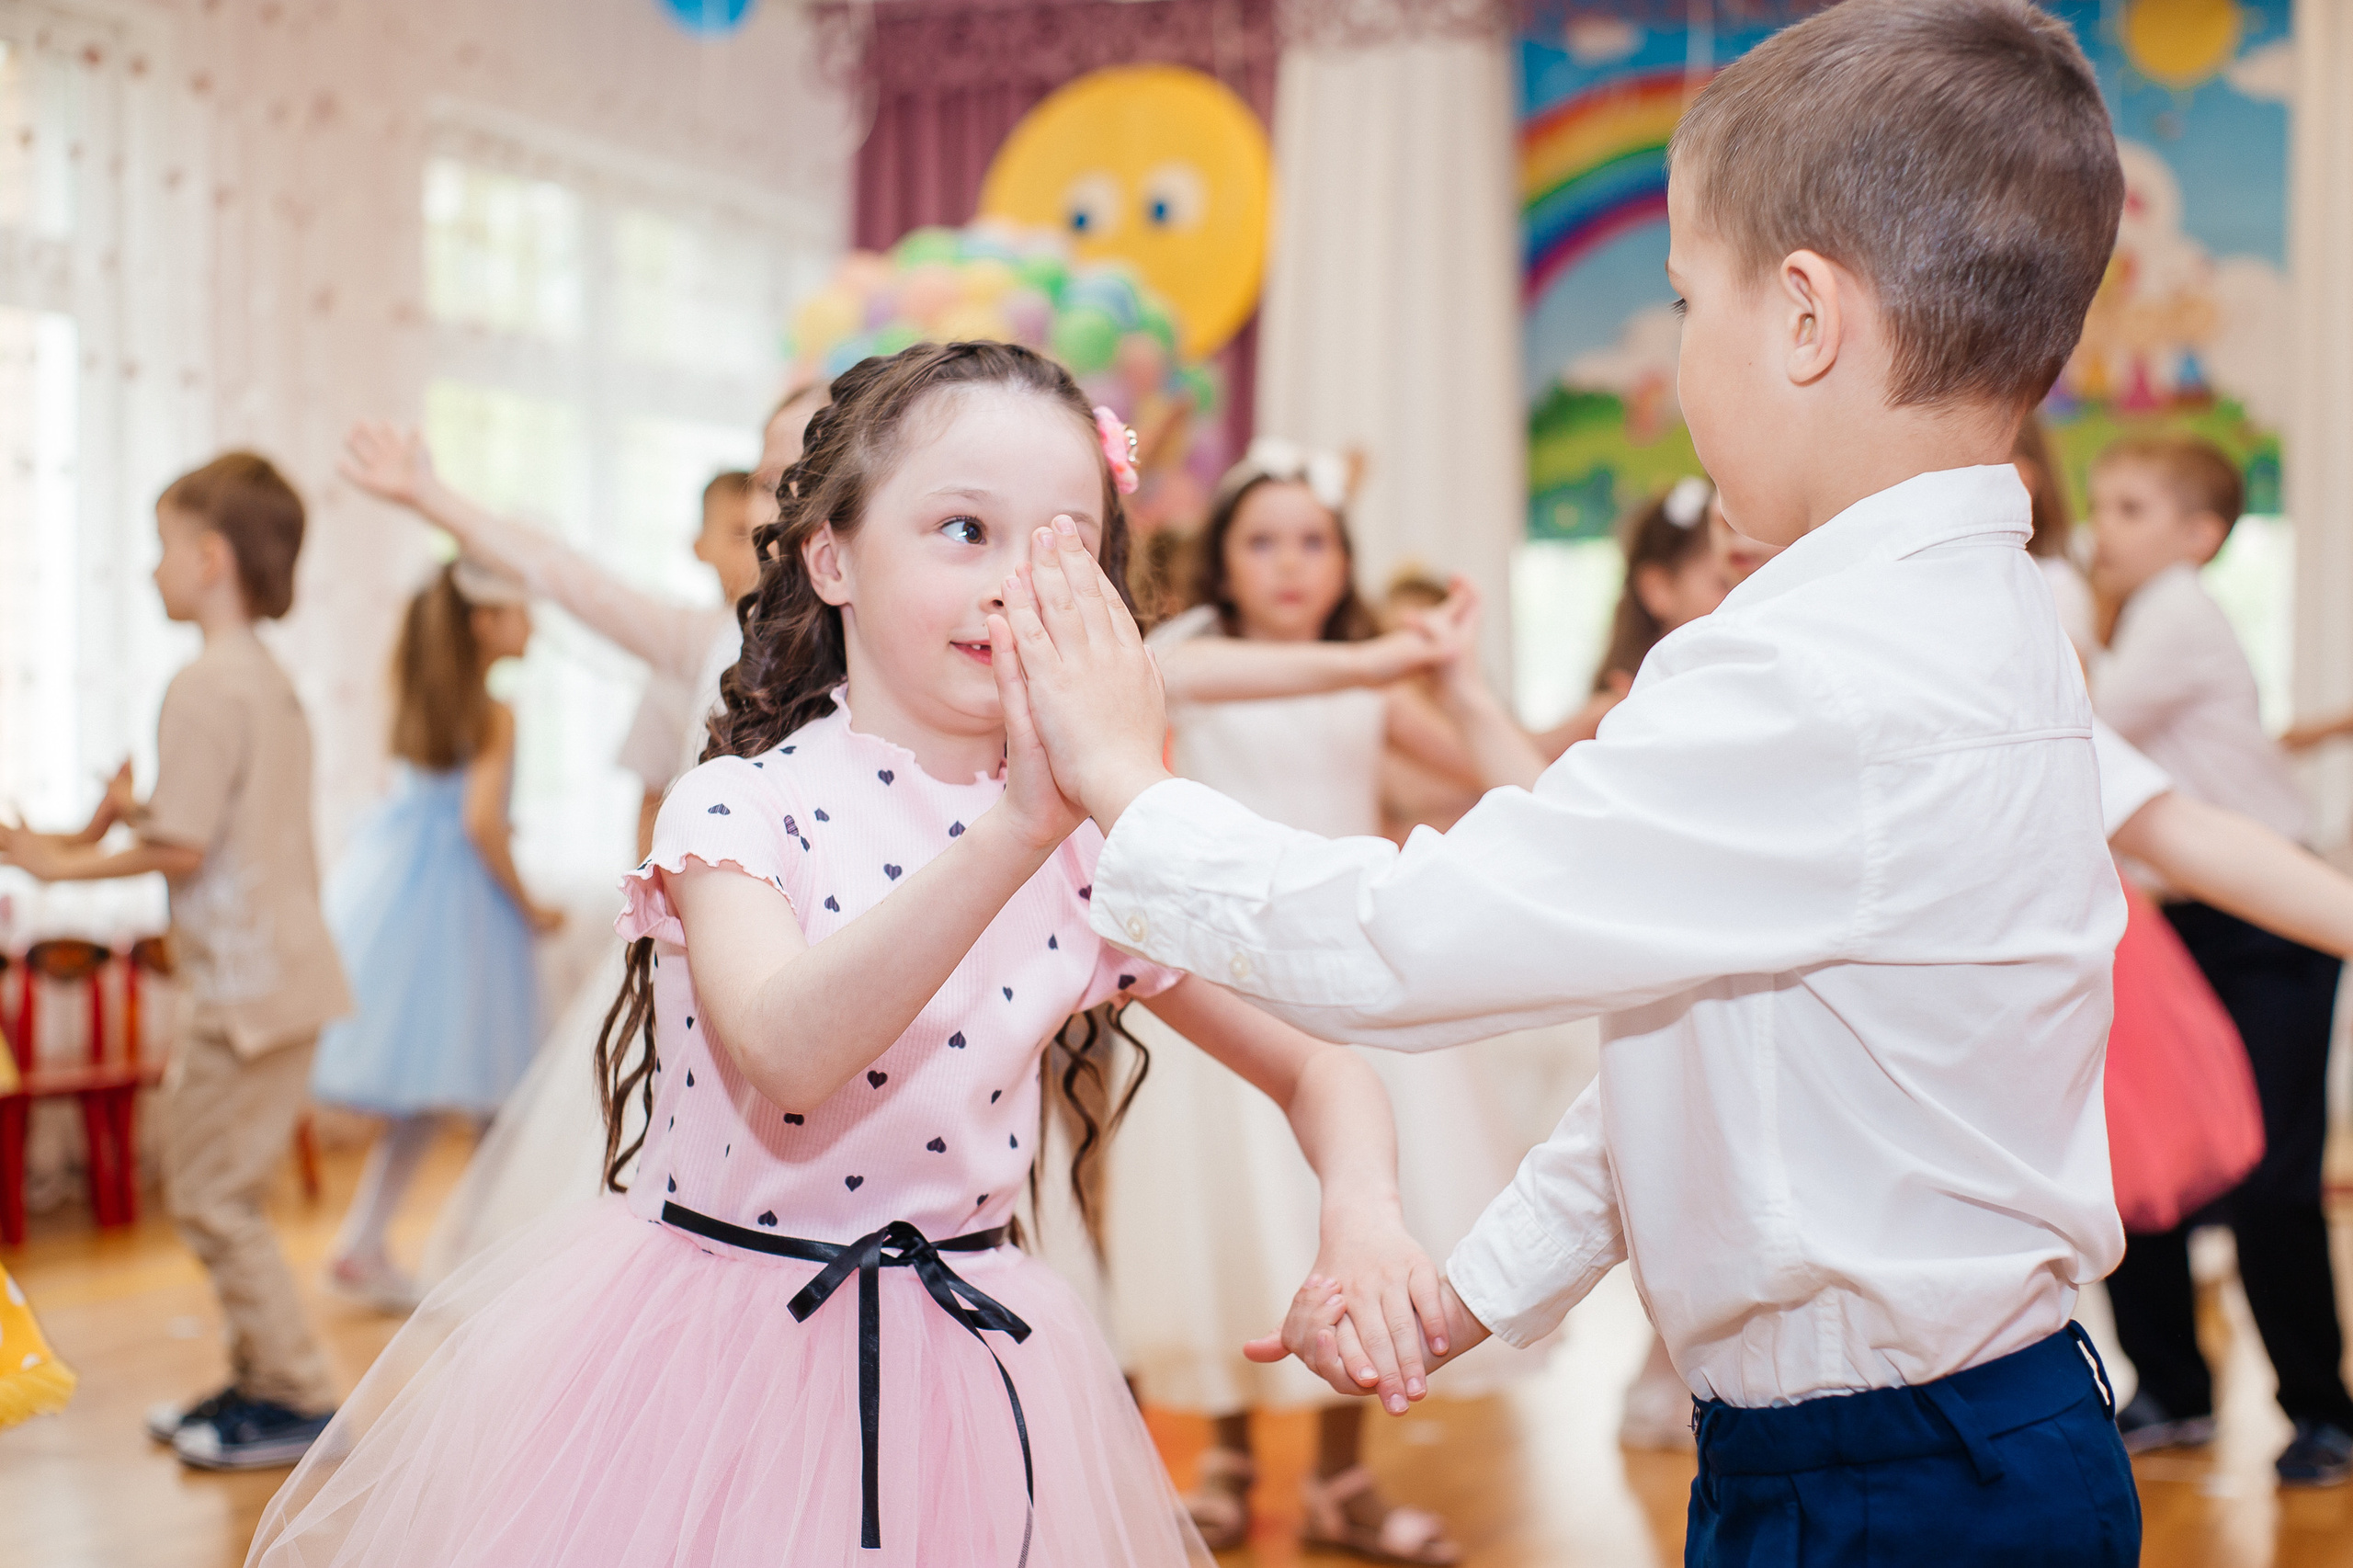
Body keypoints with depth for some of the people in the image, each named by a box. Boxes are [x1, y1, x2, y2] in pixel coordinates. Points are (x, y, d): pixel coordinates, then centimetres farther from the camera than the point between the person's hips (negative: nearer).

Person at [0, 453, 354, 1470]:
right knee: (211, 1186, 18)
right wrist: (138, 812, 12)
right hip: (284, 971, 10)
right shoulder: (267, 680, 15)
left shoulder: (205, 687, -15)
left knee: (211, 1196, -2)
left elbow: (182, 849, -18)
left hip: (248, 985, -10)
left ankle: (295, 1400, 3)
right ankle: (262, 1377, 24)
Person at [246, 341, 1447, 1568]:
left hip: (955, 1380, 3)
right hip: (708, 1360, -3)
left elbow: (1322, 1067, 5)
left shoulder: (1088, 860, -1)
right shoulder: (741, 810, -13)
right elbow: (786, 1056, -32)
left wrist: (1363, 1215, -18)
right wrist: (1014, 827, -41)